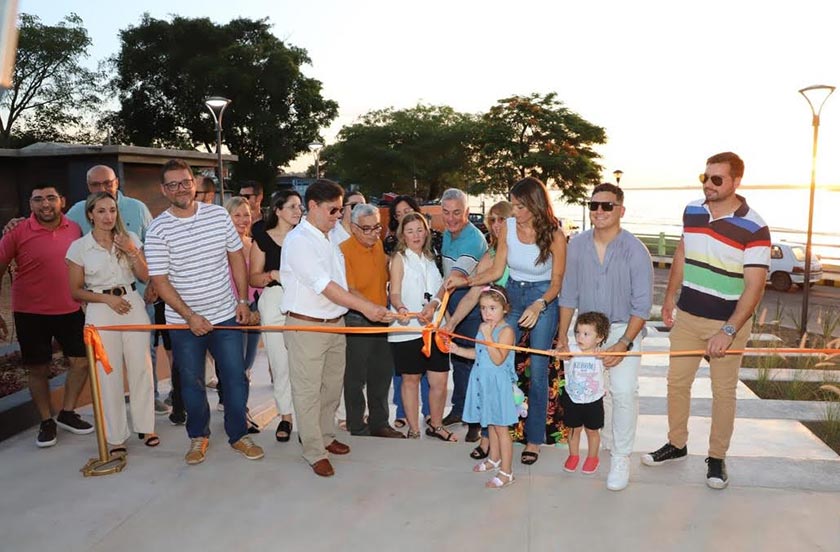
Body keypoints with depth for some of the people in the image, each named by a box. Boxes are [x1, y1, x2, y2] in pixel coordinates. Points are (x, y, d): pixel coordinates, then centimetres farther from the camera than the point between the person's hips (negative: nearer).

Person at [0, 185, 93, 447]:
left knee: (82, 360, 7)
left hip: (70, 310, 3)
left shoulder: (75, 229, -1)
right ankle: (46, 422, 25)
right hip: (31, 313, -3)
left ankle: (67, 413, 26)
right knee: (38, 369, 8)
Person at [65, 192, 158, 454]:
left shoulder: (130, 238, 5)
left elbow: (145, 276, 3)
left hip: (133, 306, 2)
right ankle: (116, 436, 14)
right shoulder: (79, 247, -1)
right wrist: (107, 298, -11)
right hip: (100, 311, -2)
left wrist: (132, 251, -10)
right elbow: (76, 291, 2)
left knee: (141, 368, 5)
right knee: (108, 374, 3)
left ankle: (145, 426, 21)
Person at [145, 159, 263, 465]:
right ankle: (198, 436, 33)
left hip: (226, 315, 2)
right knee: (192, 382, 13)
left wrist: (242, 300, 2)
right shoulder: (158, 229, -9)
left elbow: (236, 257, 6)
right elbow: (159, 280, -11)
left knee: (236, 379, 5)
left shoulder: (219, 214, -1)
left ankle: (238, 435, 23)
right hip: (184, 322, -1)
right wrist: (189, 316, -19)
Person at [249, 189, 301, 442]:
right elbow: (253, 278, 3)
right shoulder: (263, 239, 5)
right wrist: (272, 275, -15)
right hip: (275, 301, -1)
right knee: (280, 363, 1)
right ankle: (286, 415, 15)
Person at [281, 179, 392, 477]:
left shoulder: (329, 238, 11)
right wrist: (365, 307, -26)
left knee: (332, 385, 18)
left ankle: (326, 436, 35)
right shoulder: (298, 240, -16)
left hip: (335, 322, 8)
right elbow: (325, 287, -23)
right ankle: (314, 452, 15)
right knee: (308, 390, 3)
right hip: (306, 325, -8)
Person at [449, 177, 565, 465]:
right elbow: (496, 271, -2)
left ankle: (534, 439, 17)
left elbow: (557, 282, -9)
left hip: (543, 300, -3)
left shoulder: (554, 235, -16)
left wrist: (539, 305, -26)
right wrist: (466, 280, -15)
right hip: (512, 296, 3)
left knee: (538, 371, 1)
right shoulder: (508, 227, -7)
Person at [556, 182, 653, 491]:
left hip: (624, 328, -3)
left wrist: (623, 344, -17)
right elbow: (569, 294, 4)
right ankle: (609, 443, 27)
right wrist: (563, 335, 2)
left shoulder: (635, 250, -14)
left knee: (624, 391, -14)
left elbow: (642, 304, -11)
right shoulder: (577, 245, -5)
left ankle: (621, 458, 3)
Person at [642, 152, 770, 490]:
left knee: (723, 391, 8)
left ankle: (717, 458, 22)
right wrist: (670, 297, 13)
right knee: (677, 382, 11)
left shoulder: (754, 228, -16)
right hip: (687, 316, 5)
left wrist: (728, 331, -27)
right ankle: (676, 444, 28)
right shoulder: (692, 211, 0)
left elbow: (754, 286, -20)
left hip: (728, 322, -5)